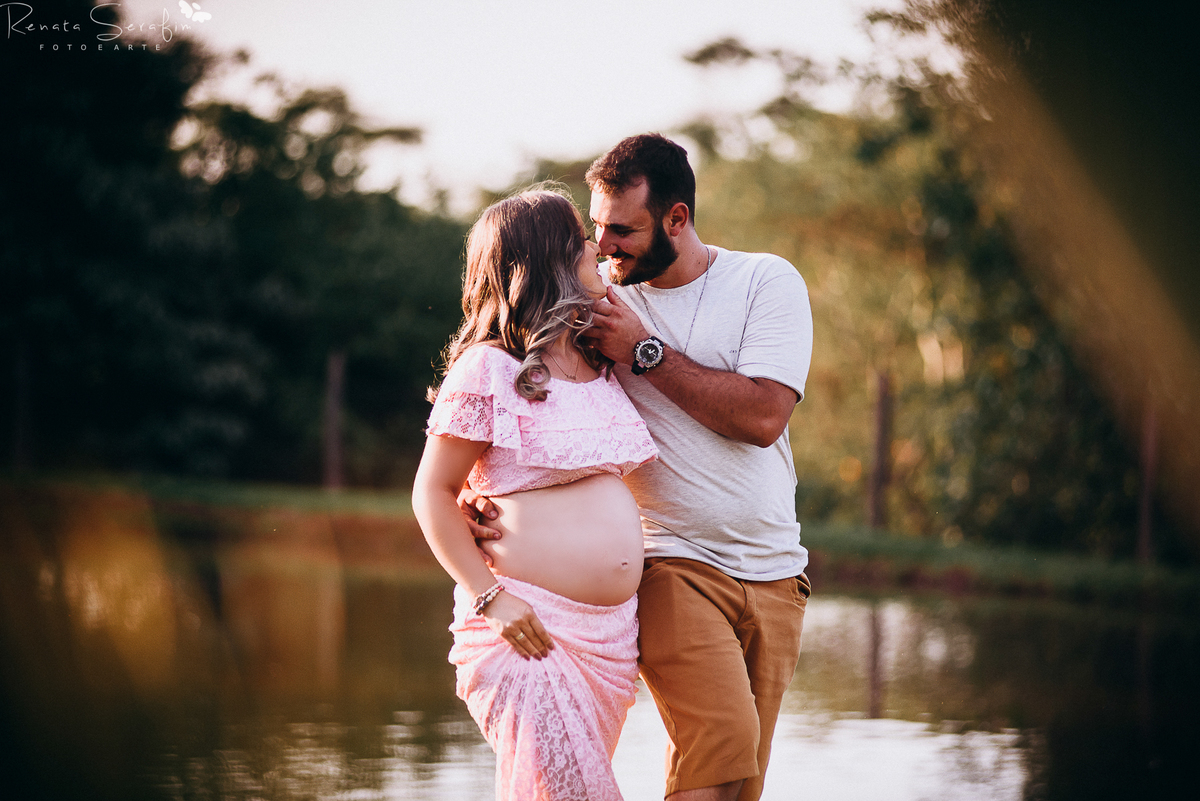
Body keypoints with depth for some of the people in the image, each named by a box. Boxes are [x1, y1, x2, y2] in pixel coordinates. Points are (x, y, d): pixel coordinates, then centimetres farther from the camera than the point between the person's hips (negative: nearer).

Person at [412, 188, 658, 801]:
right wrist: (489, 598, -13)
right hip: (530, 629, -7)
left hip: (612, 629, 7)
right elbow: (432, 492, -6)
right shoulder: (488, 370, -8)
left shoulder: (601, 366, 14)